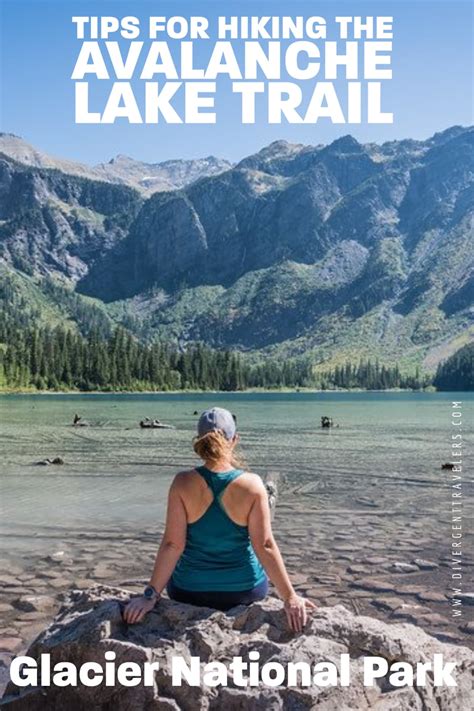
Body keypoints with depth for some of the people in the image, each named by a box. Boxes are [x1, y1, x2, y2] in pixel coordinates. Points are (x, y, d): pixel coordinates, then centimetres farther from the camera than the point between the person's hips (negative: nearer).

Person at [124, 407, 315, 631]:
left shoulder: (183, 483, -17)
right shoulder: (252, 485, -17)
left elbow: (172, 544, -16)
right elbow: (265, 546, -16)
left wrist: (151, 595, -8)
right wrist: (290, 597, -9)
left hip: (189, 592, 0)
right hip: (244, 591, 0)